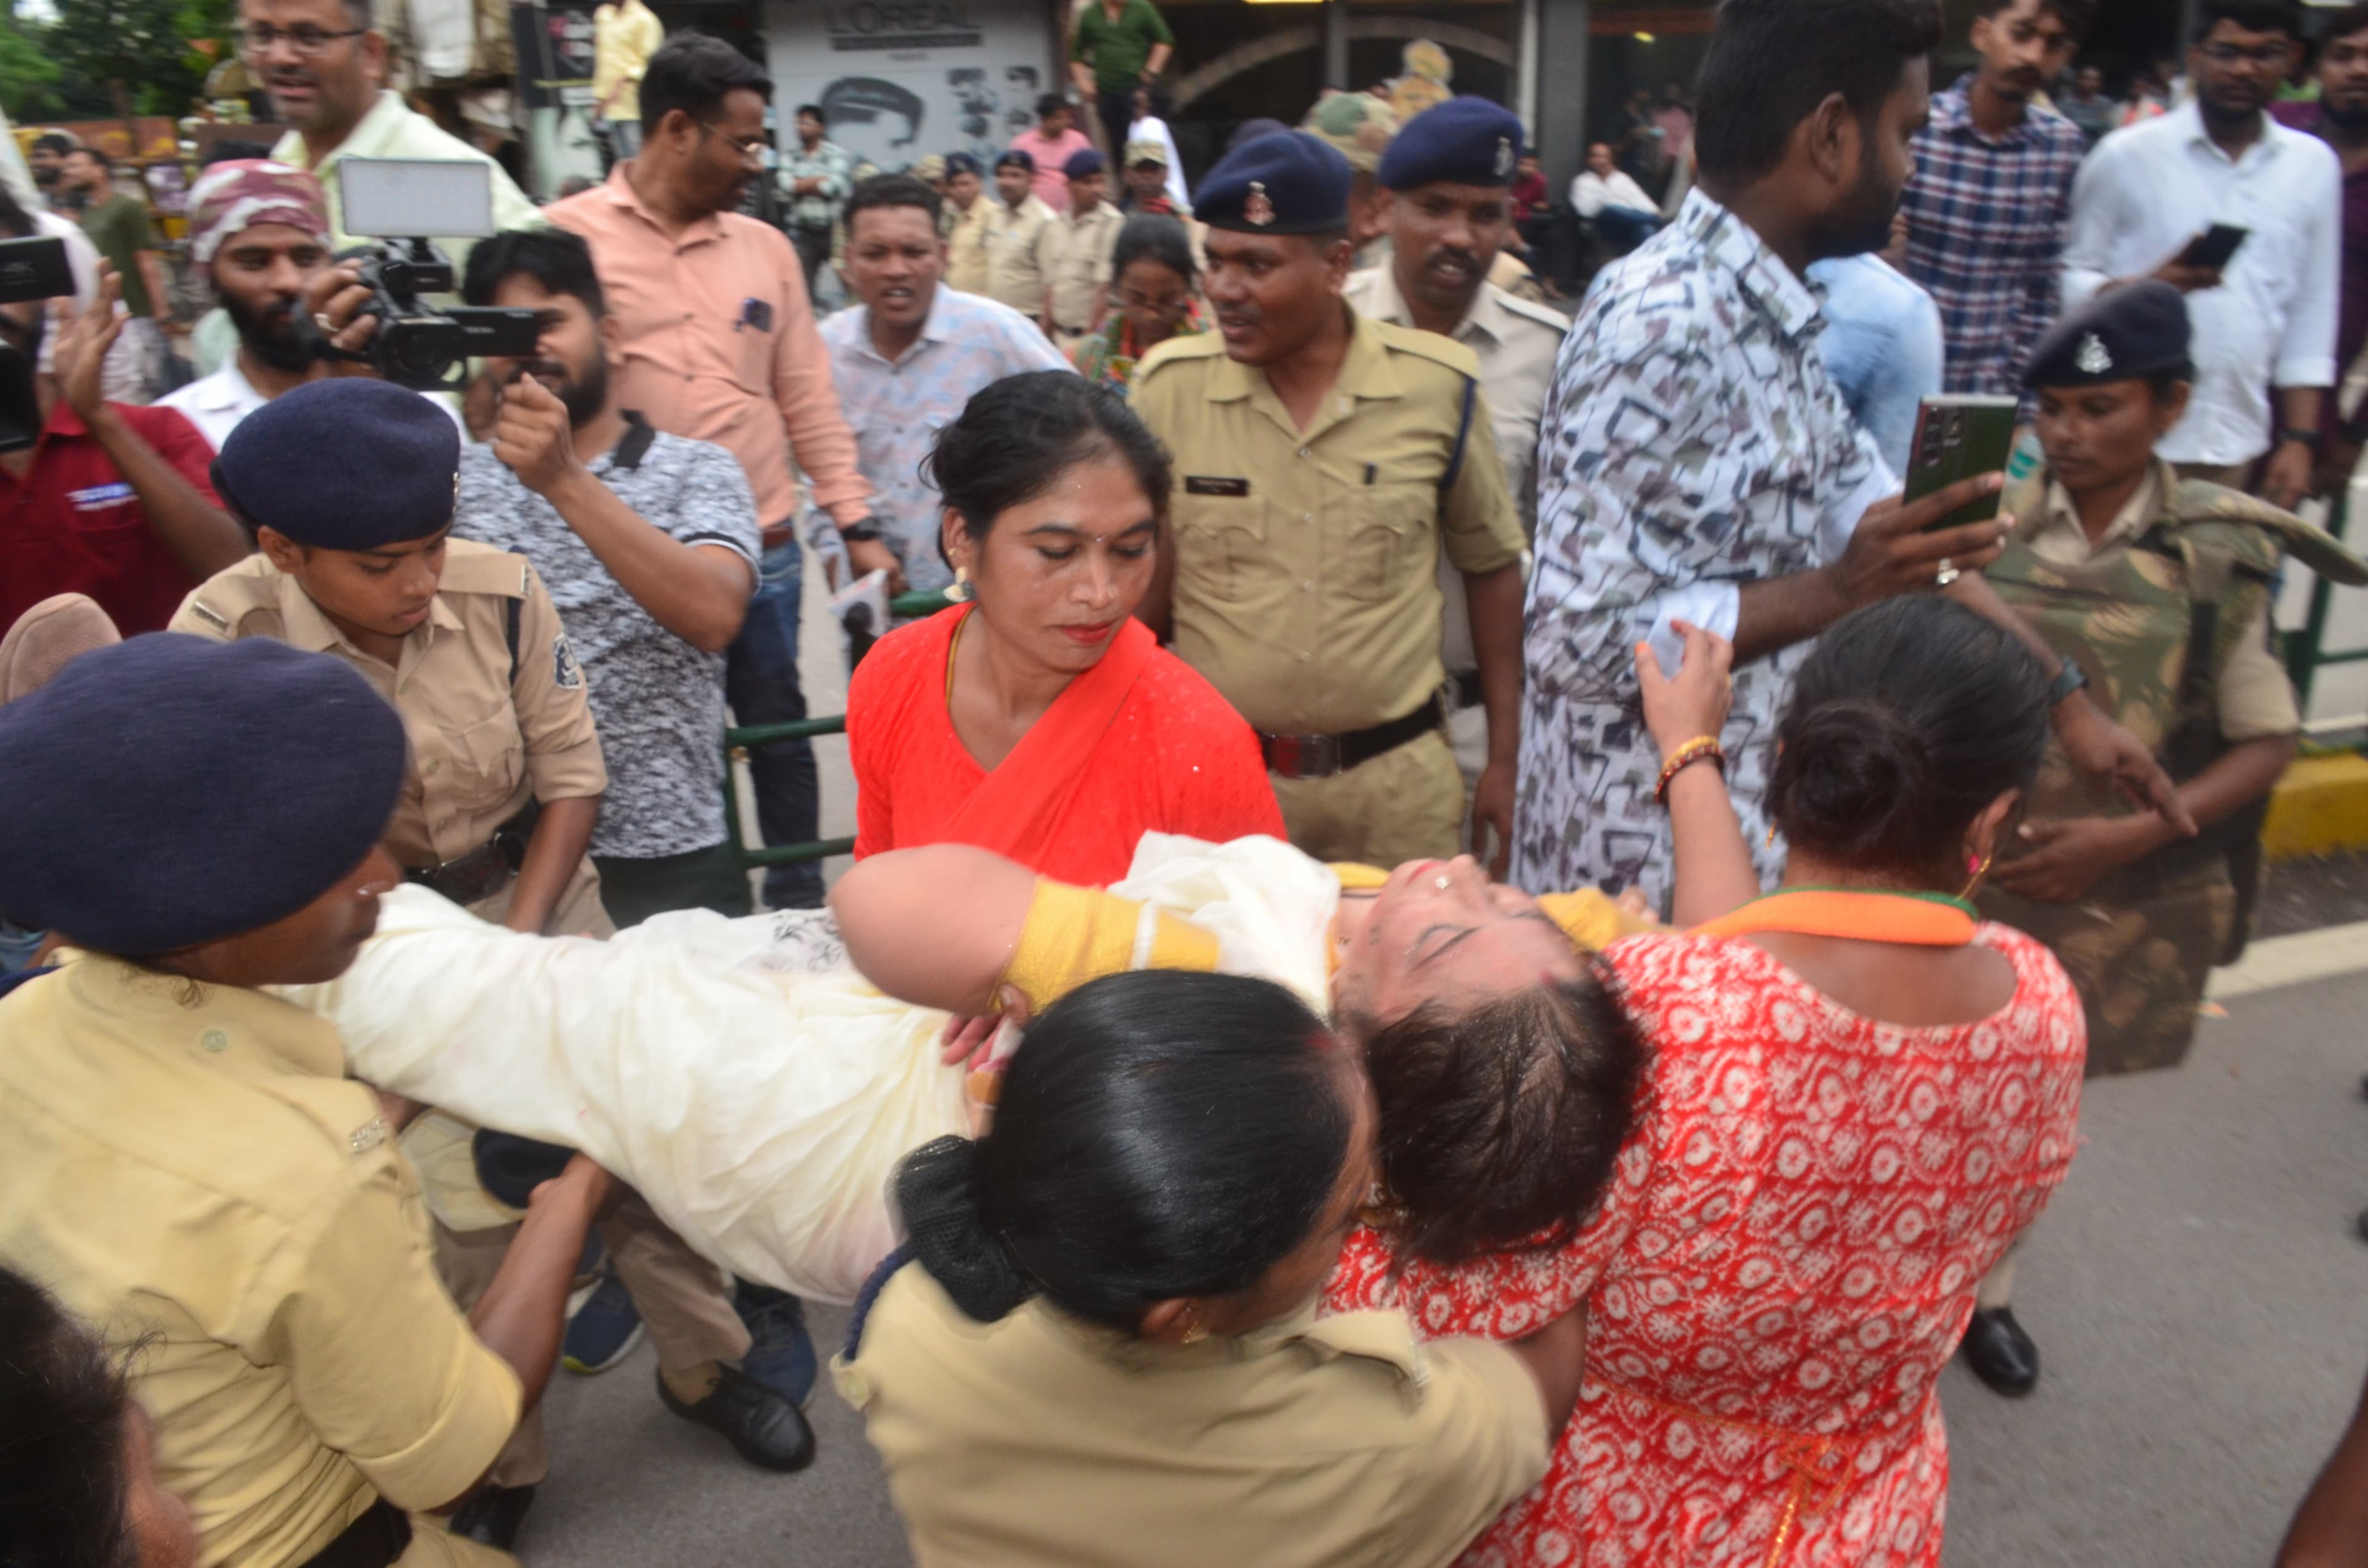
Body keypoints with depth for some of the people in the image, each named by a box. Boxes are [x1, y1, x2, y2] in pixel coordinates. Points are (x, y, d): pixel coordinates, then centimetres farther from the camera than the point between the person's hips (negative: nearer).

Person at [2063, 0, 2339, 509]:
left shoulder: (2314, 166, 10)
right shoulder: (2127, 155, 1)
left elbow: (2312, 316, 12)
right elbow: (2069, 279, 1)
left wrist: (2300, 438, 7)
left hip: (2242, 446, 3)